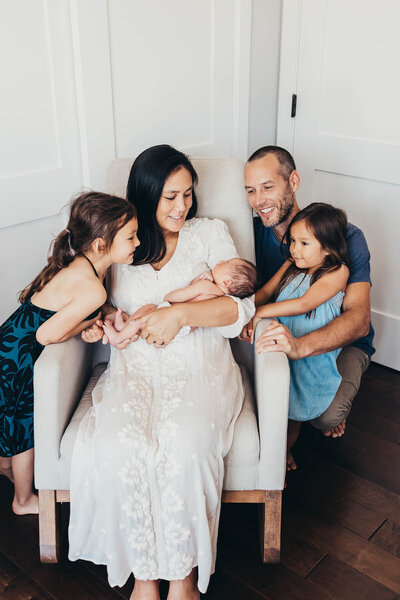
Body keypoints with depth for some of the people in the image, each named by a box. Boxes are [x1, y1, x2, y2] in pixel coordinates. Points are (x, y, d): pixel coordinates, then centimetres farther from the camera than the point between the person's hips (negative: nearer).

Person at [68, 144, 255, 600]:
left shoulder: (211, 233, 11)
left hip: (199, 365, -1)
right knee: (118, 447, -29)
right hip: (134, 366, 2)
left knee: (185, 446, -32)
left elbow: (241, 307, 1)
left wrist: (180, 313, -14)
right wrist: (93, 321, -3)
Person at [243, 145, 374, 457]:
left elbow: (358, 320, -33)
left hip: (342, 341, -4)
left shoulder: (345, 237, -22)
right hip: (285, 333, 4)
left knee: (327, 416, -29)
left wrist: (299, 346, -53)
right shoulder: (255, 231, -7)